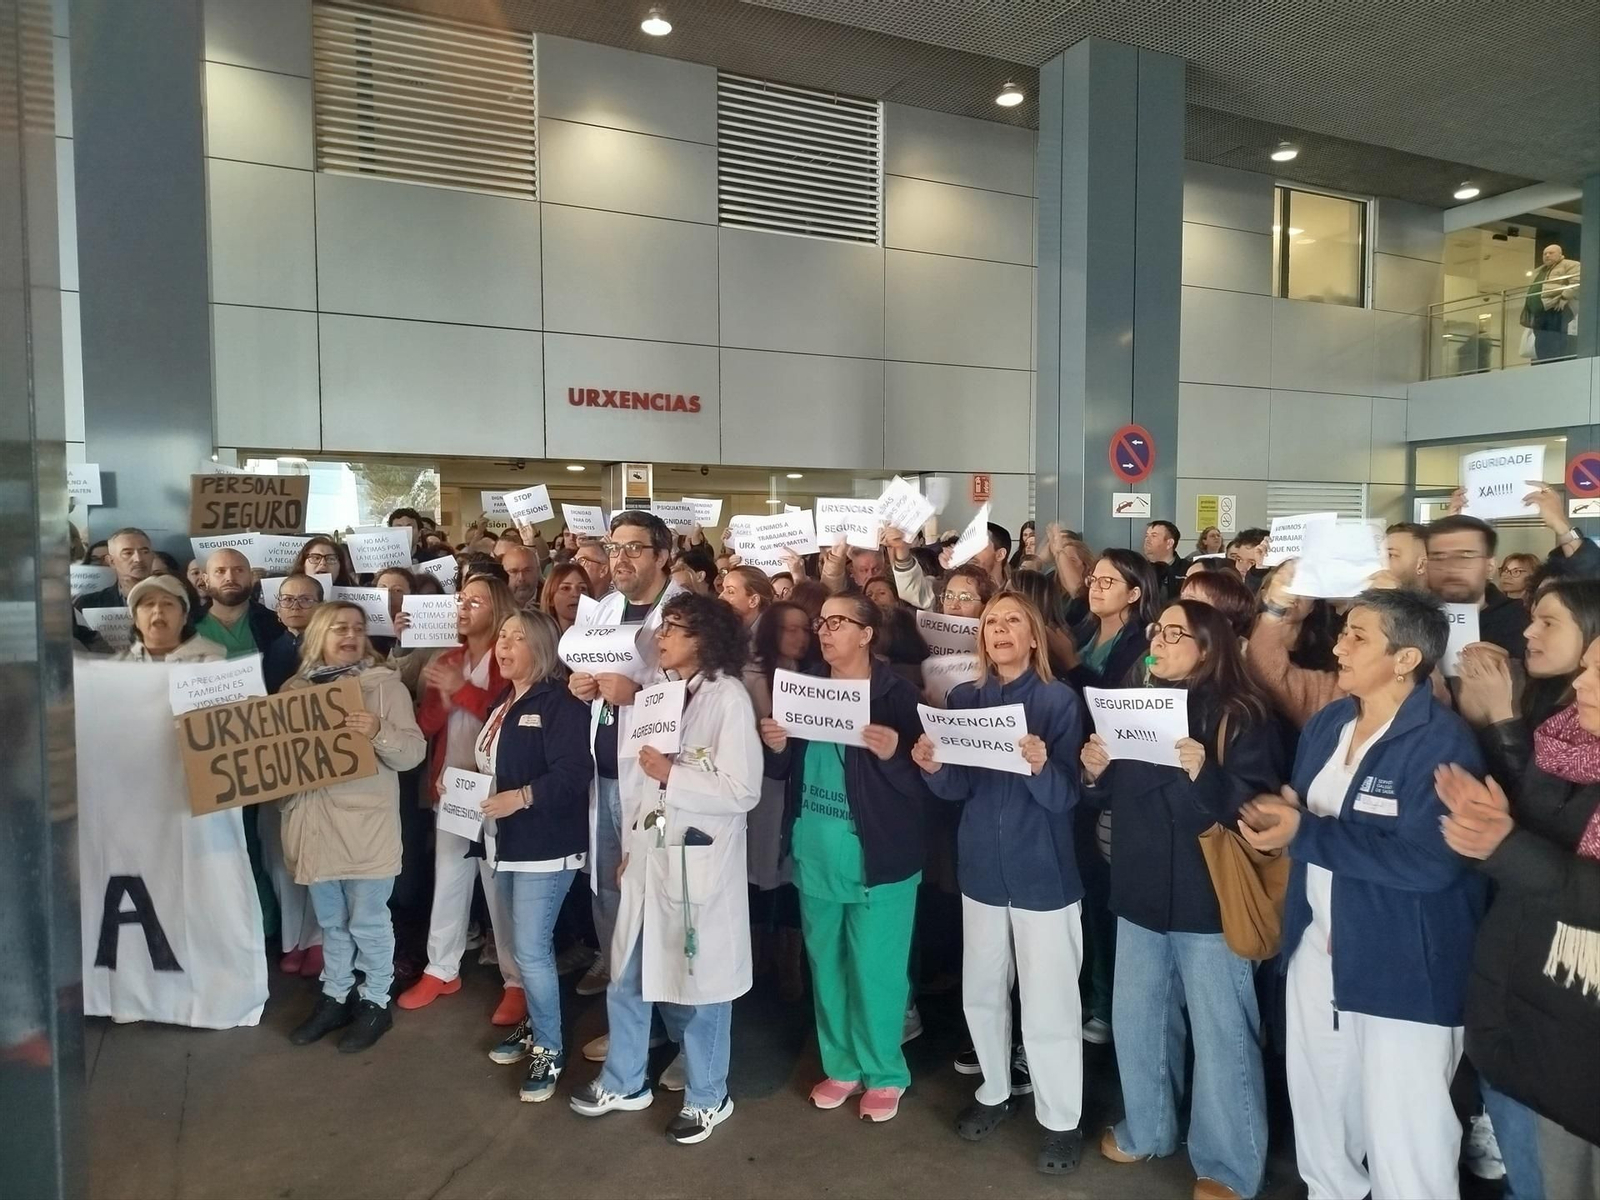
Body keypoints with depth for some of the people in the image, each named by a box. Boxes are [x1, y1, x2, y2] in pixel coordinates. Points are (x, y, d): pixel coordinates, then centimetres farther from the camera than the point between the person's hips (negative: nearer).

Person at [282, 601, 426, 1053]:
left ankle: (376, 1001, 22)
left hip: (366, 824, -4)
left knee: (368, 921, 5)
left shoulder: (385, 684, -6)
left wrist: (379, 733, -29)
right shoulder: (296, 688, 7)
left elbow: (414, 751, -12)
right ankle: (335, 996, 33)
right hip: (315, 823, 5)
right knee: (331, 921, 18)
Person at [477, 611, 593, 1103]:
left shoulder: (559, 702, -15)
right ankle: (535, 1026, 35)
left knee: (531, 949, -7)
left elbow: (573, 773, -24)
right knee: (523, 946, 18)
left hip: (546, 844, -9)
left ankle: (550, 1049, 9)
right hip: (508, 841, 9)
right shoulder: (502, 704, 14)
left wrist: (520, 797, -30)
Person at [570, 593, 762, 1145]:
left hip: (699, 861, -6)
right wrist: (629, 845, 9)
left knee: (699, 980, 8)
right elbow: (636, 774, 11)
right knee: (627, 975, 18)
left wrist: (671, 774, -17)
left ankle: (708, 1097, 28)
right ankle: (624, 1080, 39)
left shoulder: (728, 697, -12)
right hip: (648, 856, 7)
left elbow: (743, 790, -18)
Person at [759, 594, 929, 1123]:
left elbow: (922, 783, -12)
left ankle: (884, 1073, 27)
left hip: (877, 858, -5)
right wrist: (776, 747, -9)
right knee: (826, 966, 17)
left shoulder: (896, 695, -11)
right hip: (815, 856, 5)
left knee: (875, 971, 6)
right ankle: (841, 1065, 35)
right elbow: (785, 772, 11)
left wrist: (892, 754, -31)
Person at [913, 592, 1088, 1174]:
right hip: (981, 868, 4)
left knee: (1048, 1006, 4)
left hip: (1043, 872, -4)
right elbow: (957, 788, 1)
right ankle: (995, 1092, 39)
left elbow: (1065, 796, -14)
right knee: (981, 993, 16)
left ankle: (1061, 1120, 24)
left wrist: (1040, 767, -35)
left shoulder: (1060, 700, -10)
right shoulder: (963, 699, 1)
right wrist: (933, 767, -21)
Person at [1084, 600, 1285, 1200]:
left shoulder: (1243, 716, -10)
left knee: (1220, 1031, 6)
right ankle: (1146, 1129, 37)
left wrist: (1205, 775, -30)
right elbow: (1115, 796, 16)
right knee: (1135, 1017, 16)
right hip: (1141, 888, 6)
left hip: (1210, 896, -6)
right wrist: (1096, 771, -5)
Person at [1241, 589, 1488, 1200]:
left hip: (1403, 963, -7)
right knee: (1318, 1103, 24)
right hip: (1317, 943, 8)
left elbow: (1429, 860, -28)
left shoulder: (1443, 741, -19)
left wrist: (1304, 835, -25)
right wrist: (1275, 810, -14)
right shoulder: (1327, 722, 6)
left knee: (1401, 1129, 7)